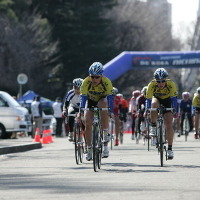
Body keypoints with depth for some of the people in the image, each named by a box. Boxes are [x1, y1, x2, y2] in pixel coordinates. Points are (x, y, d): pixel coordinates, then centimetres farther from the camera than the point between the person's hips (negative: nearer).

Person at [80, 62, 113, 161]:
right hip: (90, 101, 1)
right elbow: (83, 97, -32)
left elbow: (110, 97, -34)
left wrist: (111, 111, -43)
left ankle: (106, 135, -26)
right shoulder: (86, 82, -30)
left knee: (103, 104, -36)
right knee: (87, 123, -14)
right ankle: (89, 150, 2)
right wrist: (81, 111, -42)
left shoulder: (107, 82, -31)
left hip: (102, 99, -1)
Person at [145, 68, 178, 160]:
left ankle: (170, 149, -6)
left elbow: (174, 98, -29)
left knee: (169, 125, -13)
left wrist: (174, 110, -37)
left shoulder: (171, 84, -32)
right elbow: (148, 99, -31)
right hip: (157, 99, 0)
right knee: (154, 104, -38)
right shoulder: (152, 85, -32)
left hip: (167, 101, 0)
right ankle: (153, 127, -19)